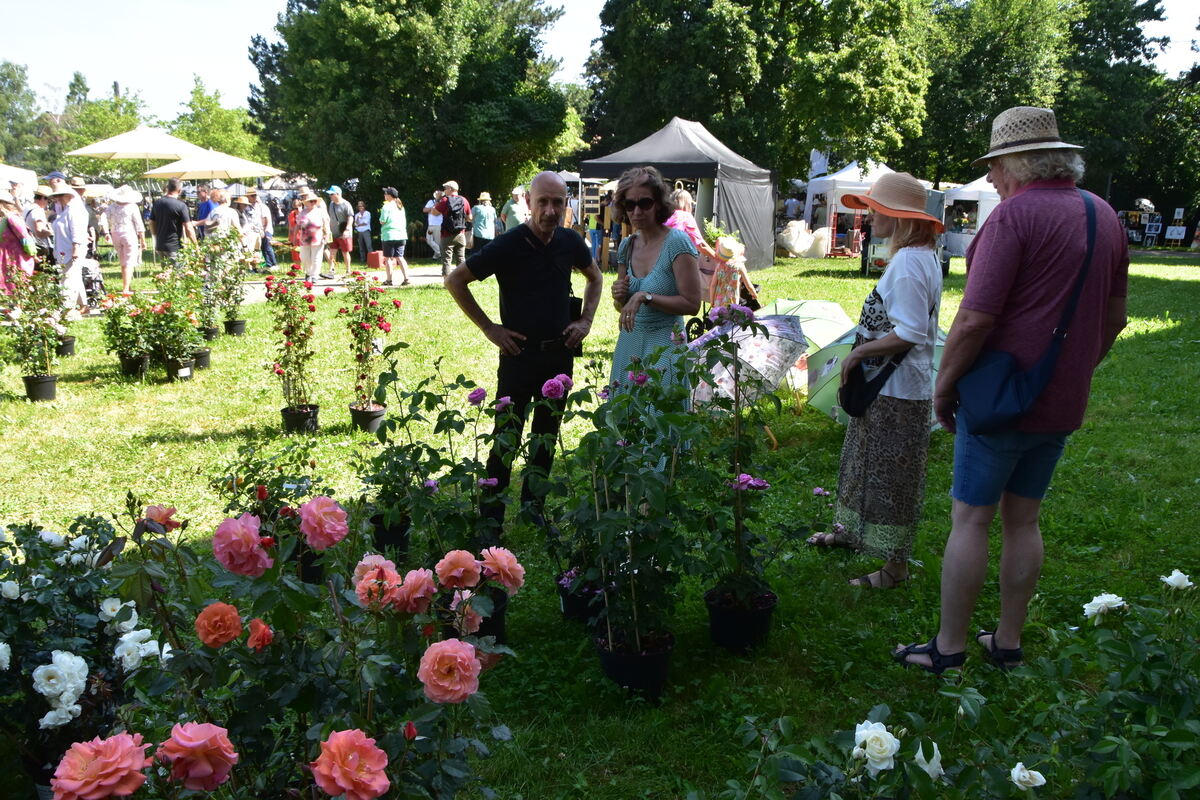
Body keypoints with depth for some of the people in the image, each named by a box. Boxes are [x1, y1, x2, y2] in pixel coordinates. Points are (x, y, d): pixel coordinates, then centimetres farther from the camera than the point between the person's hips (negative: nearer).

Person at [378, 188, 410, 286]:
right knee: (400, 257, 6)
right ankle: (406, 278, -5)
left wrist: (381, 212, 6)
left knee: (388, 258, 3)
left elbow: (382, 221, -9)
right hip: (401, 235, 6)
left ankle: (389, 280, 4)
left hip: (389, 235, -6)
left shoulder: (386, 206, -9)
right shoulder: (400, 206, 13)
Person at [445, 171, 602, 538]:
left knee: (547, 434, 14)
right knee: (507, 436, -3)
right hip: (519, 353, -5)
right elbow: (455, 280, -9)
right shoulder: (509, 245, -14)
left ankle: (533, 506, 29)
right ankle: (490, 519, 6)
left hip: (560, 352, 5)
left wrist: (586, 320, 7)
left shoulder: (570, 242, 0)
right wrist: (489, 328, -10)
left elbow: (594, 277, 21)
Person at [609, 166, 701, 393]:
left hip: (664, 342, -6)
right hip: (629, 343, 6)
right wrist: (619, 296, -5)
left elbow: (692, 304, -15)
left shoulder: (677, 242, -11)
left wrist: (645, 297, -20)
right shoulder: (627, 246, 8)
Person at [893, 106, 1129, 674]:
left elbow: (975, 319, -23)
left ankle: (949, 648, 12)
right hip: (1062, 407, 7)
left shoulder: (1015, 214, -16)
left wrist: (944, 384, -11)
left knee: (970, 520, 2)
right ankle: (1008, 643, 26)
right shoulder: (1104, 216, 7)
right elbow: (1114, 318, 14)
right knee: (1024, 520, 16)